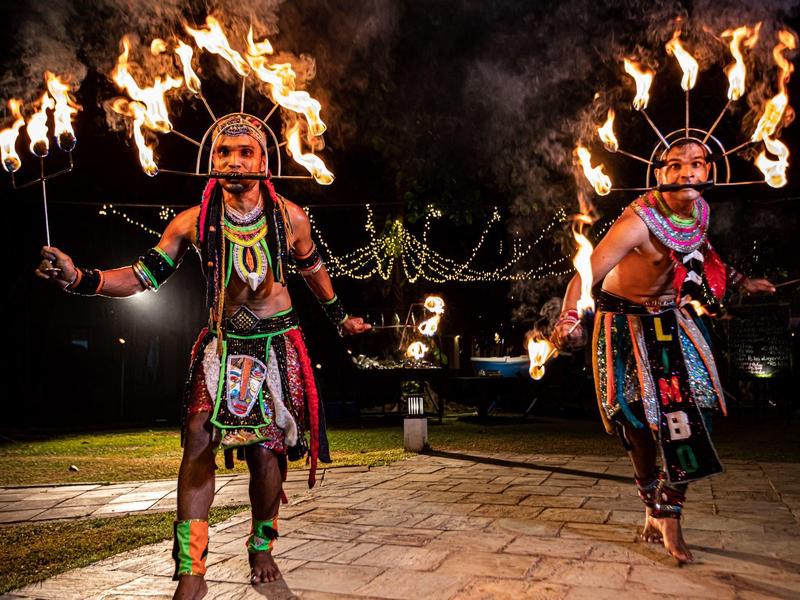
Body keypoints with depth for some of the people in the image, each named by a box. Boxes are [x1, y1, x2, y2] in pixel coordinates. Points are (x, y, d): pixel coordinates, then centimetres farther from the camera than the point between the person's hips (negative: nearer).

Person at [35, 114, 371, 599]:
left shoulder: (290, 217, -5)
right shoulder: (194, 222, -6)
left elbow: (312, 268, 14)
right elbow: (143, 277, -3)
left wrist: (341, 318, 25)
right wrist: (80, 278, -20)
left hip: (277, 345, 0)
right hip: (221, 344, 0)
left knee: (266, 450, 1)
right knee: (199, 440, -16)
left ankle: (262, 547, 26)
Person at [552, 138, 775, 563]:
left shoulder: (699, 211, -5)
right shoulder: (639, 222, -27)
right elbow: (586, 274, -34)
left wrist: (740, 281, 24)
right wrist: (569, 320, -49)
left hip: (673, 321, 6)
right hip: (628, 325, -5)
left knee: (684, 419, -2)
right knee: (640, 421, 1)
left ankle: (667, 516, 12)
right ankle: (653, 511, 22)